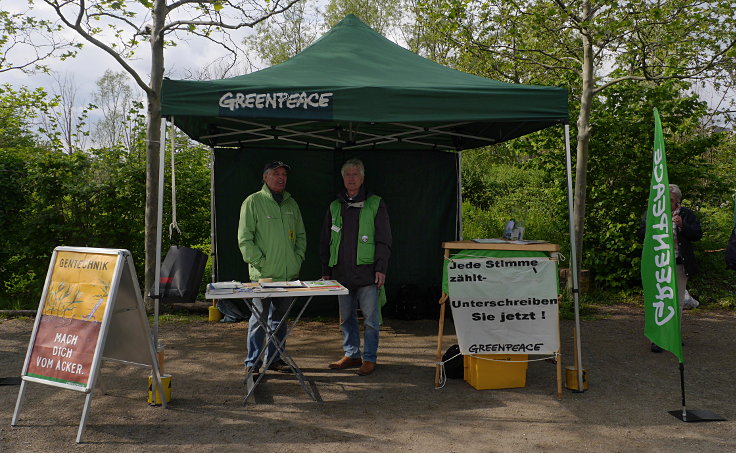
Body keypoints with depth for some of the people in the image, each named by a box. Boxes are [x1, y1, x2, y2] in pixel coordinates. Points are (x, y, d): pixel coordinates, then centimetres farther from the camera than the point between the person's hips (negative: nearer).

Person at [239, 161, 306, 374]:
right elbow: (244, 239, -7)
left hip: (289, 274, 5)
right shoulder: (253, 202, -3)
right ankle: (252, 362, 11)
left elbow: (301, 235, 19)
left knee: (280, 318, 13)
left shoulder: (291, 203, 14)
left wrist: (298, 258, 6)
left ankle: (275, 358, 24)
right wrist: (260, 262, -13)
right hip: (263, 274, -5)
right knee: (259, 318, -1)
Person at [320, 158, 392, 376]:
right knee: (346, 317, 11)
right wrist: (326, 270, 12)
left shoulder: (375, 204, 3)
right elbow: (325, 242, 16)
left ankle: (370, 358, 11)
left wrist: (381, 268, -9)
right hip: (341, 272, 4)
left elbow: (384, 240, -1)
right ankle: (351, 354, 23)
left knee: (371, 318, -1)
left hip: (367, 272, -4)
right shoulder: (334, 207, 13)